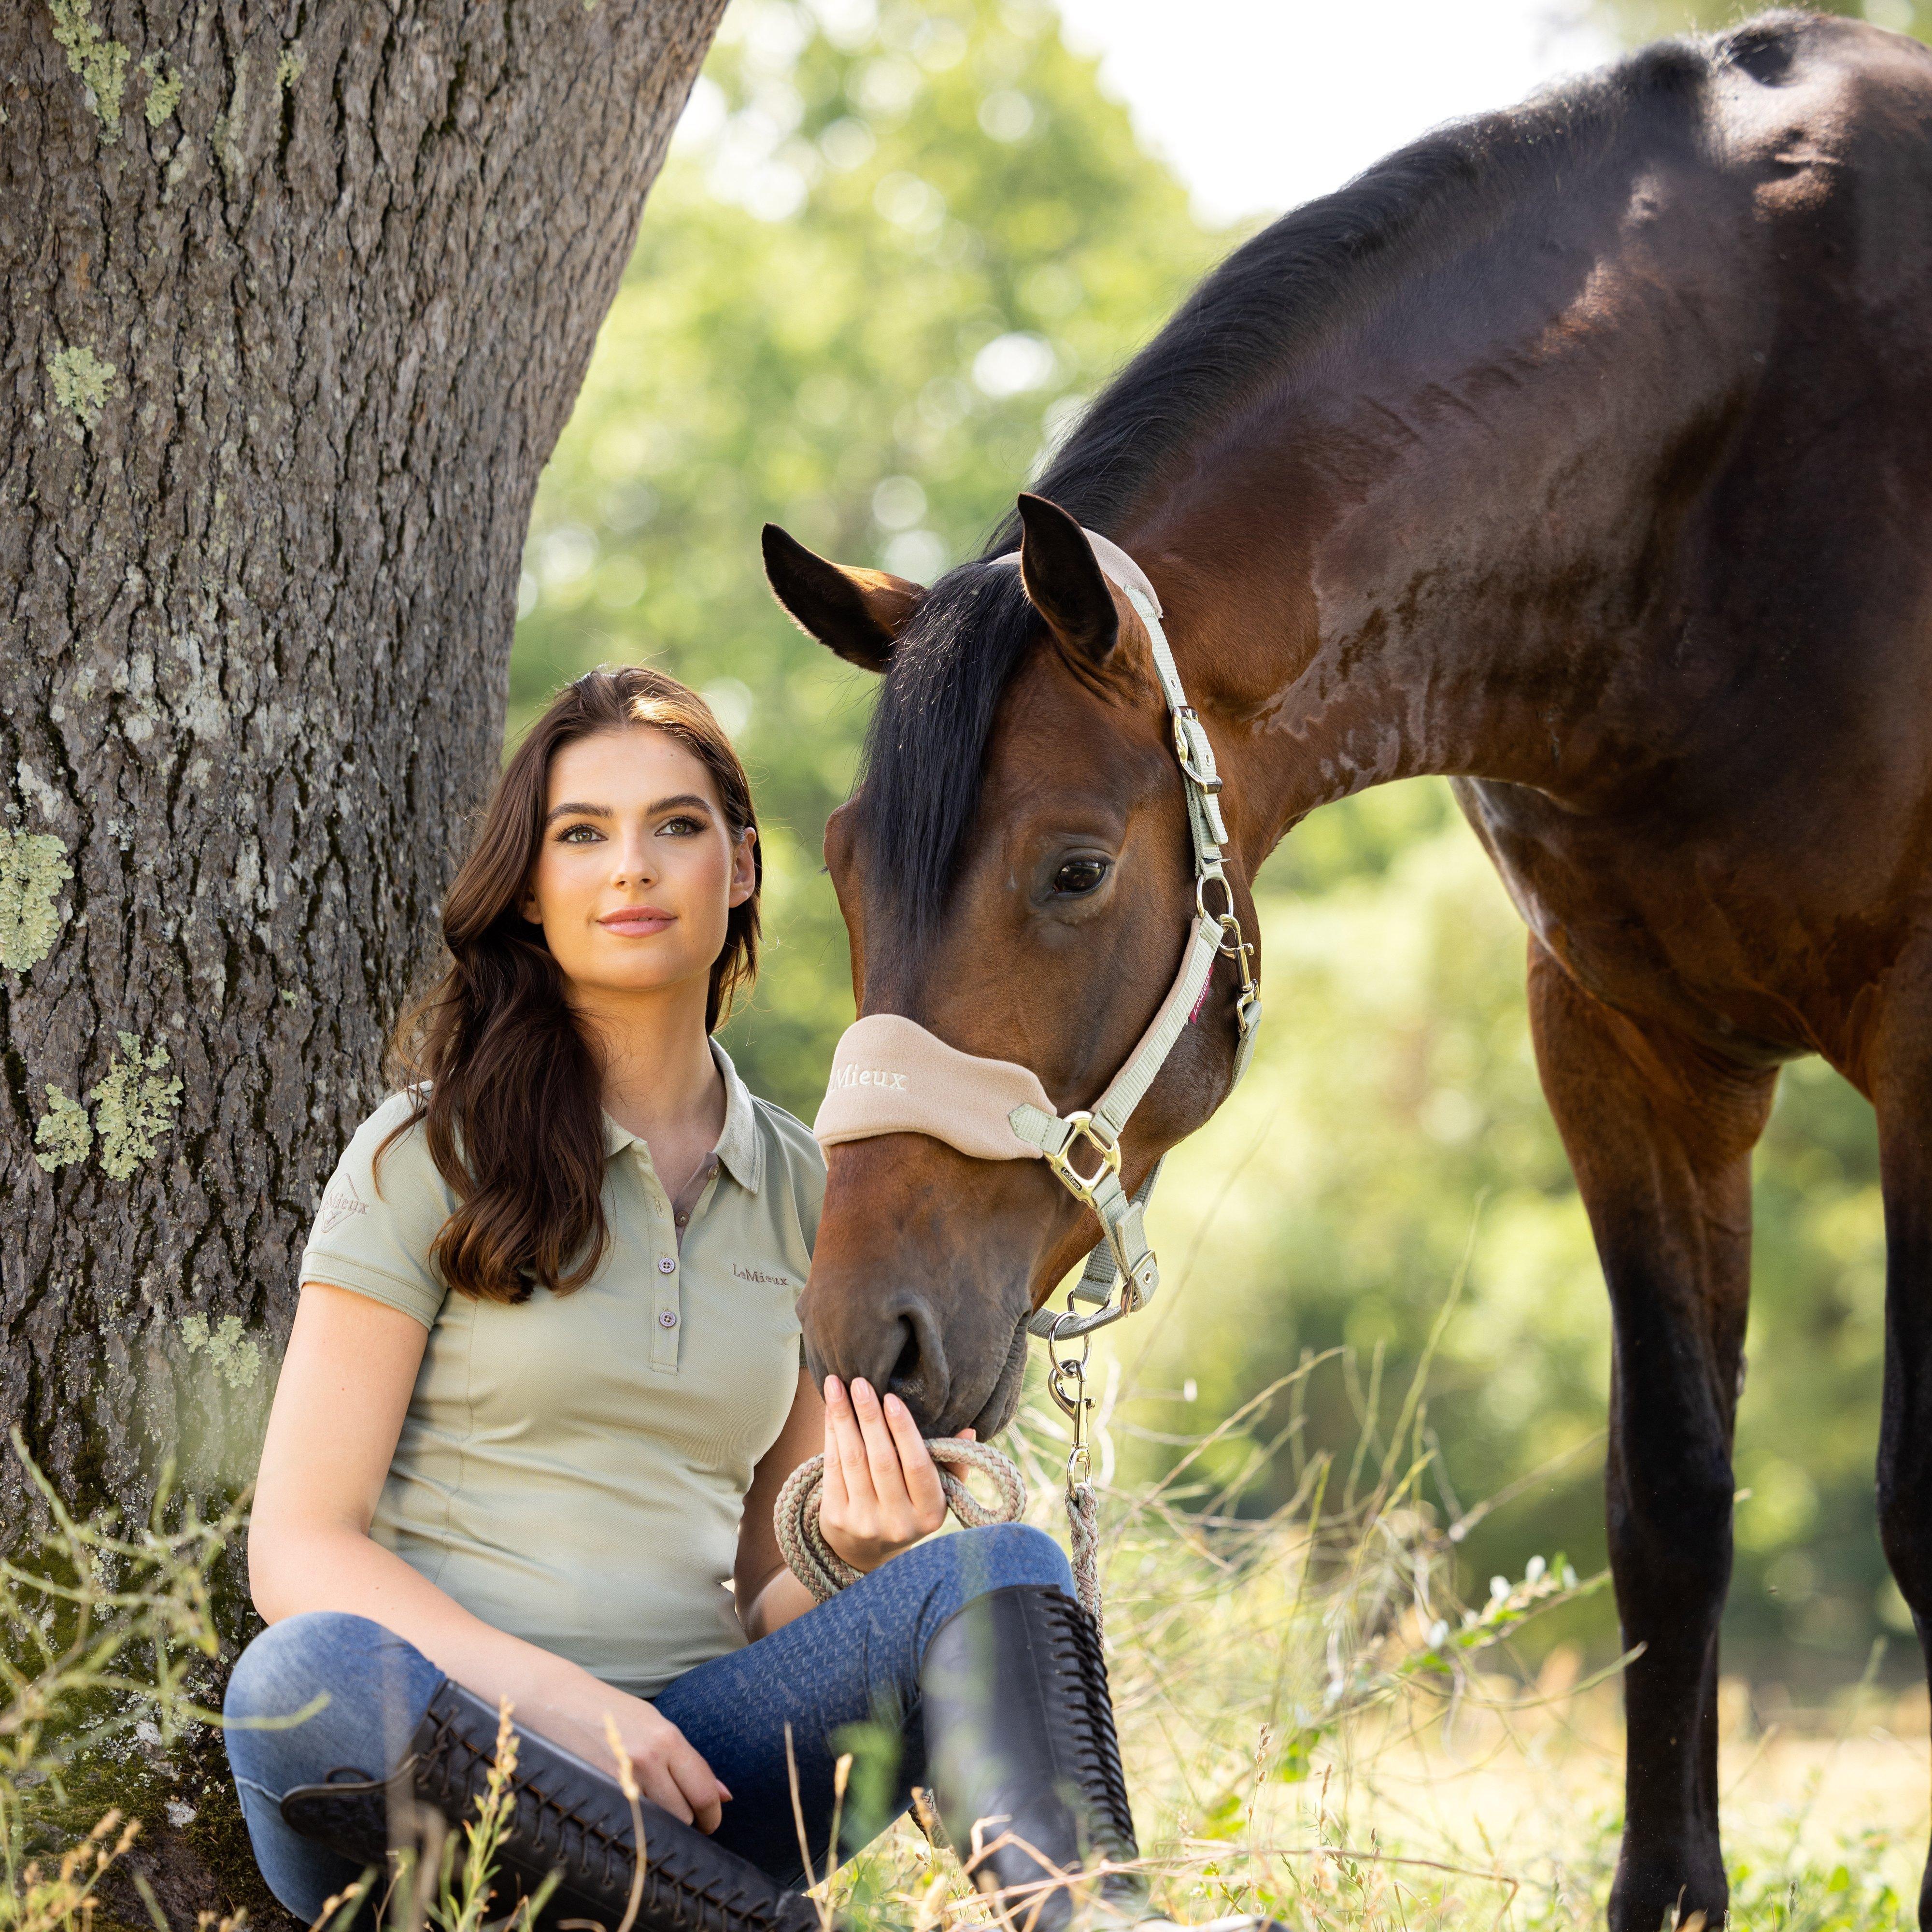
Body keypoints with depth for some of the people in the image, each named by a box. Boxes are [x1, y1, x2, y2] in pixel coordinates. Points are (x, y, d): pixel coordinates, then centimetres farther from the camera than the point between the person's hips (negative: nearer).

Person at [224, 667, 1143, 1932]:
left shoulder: (798, 1192, 15)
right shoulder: (433, 1155, 2)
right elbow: (299, 1547, -5)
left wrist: (858, 1551, -7)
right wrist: (561, 1700, -20)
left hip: (677, 1773, 4)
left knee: (997, 1575, -20)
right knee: (305, 1682, -38)